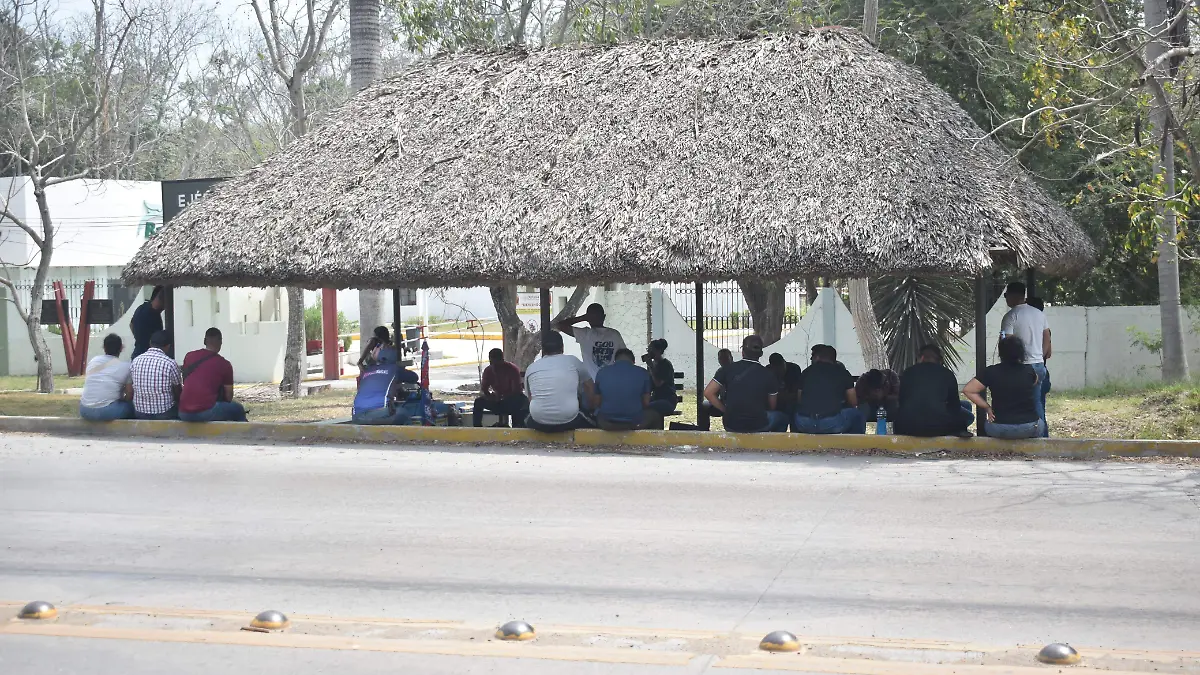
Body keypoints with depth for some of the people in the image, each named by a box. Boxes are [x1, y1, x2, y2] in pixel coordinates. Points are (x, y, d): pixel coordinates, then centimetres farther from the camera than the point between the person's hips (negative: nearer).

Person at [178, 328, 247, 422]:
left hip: (184, 414, 5)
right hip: (207, 412, -5)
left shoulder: (189, 357, 11)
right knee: (238, 409, 22)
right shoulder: (224, 364, 0)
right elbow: (229, 396, 6)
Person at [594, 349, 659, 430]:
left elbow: (597, 403, 8)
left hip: (607, 424, 1)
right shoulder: (642, 373, -3)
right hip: (634, 423, -1)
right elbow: (646, 403, 3)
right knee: (655, 416, 31)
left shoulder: (602, 372, 1)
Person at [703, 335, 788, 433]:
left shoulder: (727, 369, -3)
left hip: (731, 426, 3)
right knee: (782, 418, 28)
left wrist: (725, 410, 5)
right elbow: (771, 406, 5)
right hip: (757, 426, -2)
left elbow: (708, 393, -5)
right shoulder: (768, 375, -6)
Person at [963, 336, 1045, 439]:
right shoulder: (1029, 370, -3)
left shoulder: (991, 372, -7)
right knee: (1040, 423, 35)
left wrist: (987, 408, -3)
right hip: (1029, 429, 1)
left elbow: (968, 390, -10)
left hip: (999, 430, -1)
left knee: (986, 422, 34)